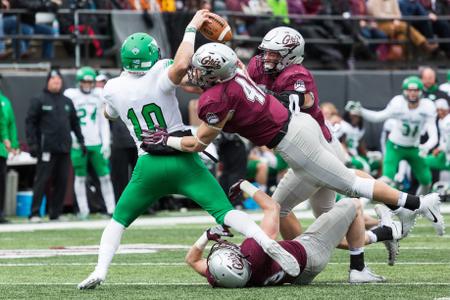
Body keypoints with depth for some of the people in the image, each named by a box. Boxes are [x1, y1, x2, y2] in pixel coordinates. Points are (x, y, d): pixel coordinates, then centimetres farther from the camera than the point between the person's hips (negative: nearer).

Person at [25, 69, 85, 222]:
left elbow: (75, 123, 23)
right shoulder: (39, 100, 1)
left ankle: (55, 213, 10)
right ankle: (34, 213, -7)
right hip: (47, 148, -5)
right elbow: (30, 122, -2)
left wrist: (81, 141, 15)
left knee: (62, 181, 4)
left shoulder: (67, 102, 17)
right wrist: (32, 144, -10)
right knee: (42, 180, -8)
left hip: (64, 148, 5)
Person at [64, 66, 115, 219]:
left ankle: (111, 209, 4)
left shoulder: (99, 95, 8)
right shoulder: (71, 95, -1)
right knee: (80, 177, 2)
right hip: (78, 144, -2)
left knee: (105, 176, 1)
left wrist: (106, 142, 4)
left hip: (96, 143, 3)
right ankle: (83, 210, 7)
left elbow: (104, 122, 11)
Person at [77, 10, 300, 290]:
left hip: (149, 166, 2)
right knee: (224, 211, -6)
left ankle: (100, 271, 0)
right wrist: (191, 30, -15)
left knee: (119, 220, 18)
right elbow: (181, 65, -29)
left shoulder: (113, 88, 4)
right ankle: (267, 242, -29)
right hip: (183, 160, -2)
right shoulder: (158, 78, -6)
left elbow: (110, 113, 27)